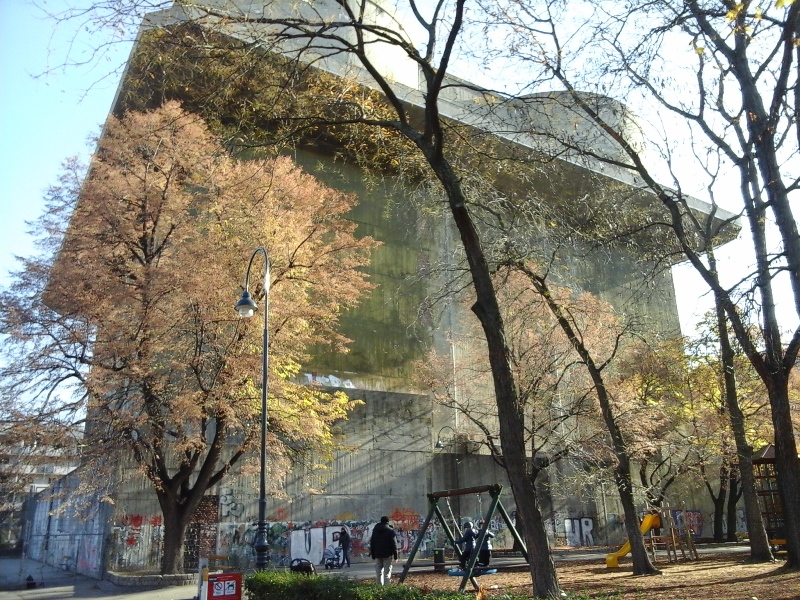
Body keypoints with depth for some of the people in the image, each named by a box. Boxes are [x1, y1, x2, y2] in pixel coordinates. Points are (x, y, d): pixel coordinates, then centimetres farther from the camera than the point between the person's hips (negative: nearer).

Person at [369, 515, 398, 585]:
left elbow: (372, 543, 13)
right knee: (387, 571, -3)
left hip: (377, 554, 4)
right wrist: (395, 555, -2)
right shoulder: (390, 530, -4)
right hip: (387, 554, -4)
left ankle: (380, 585, 8)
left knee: (378, 571, 10)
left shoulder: (375, 530, 10)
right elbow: (394, 544, -6)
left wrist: (373, 555, 17)